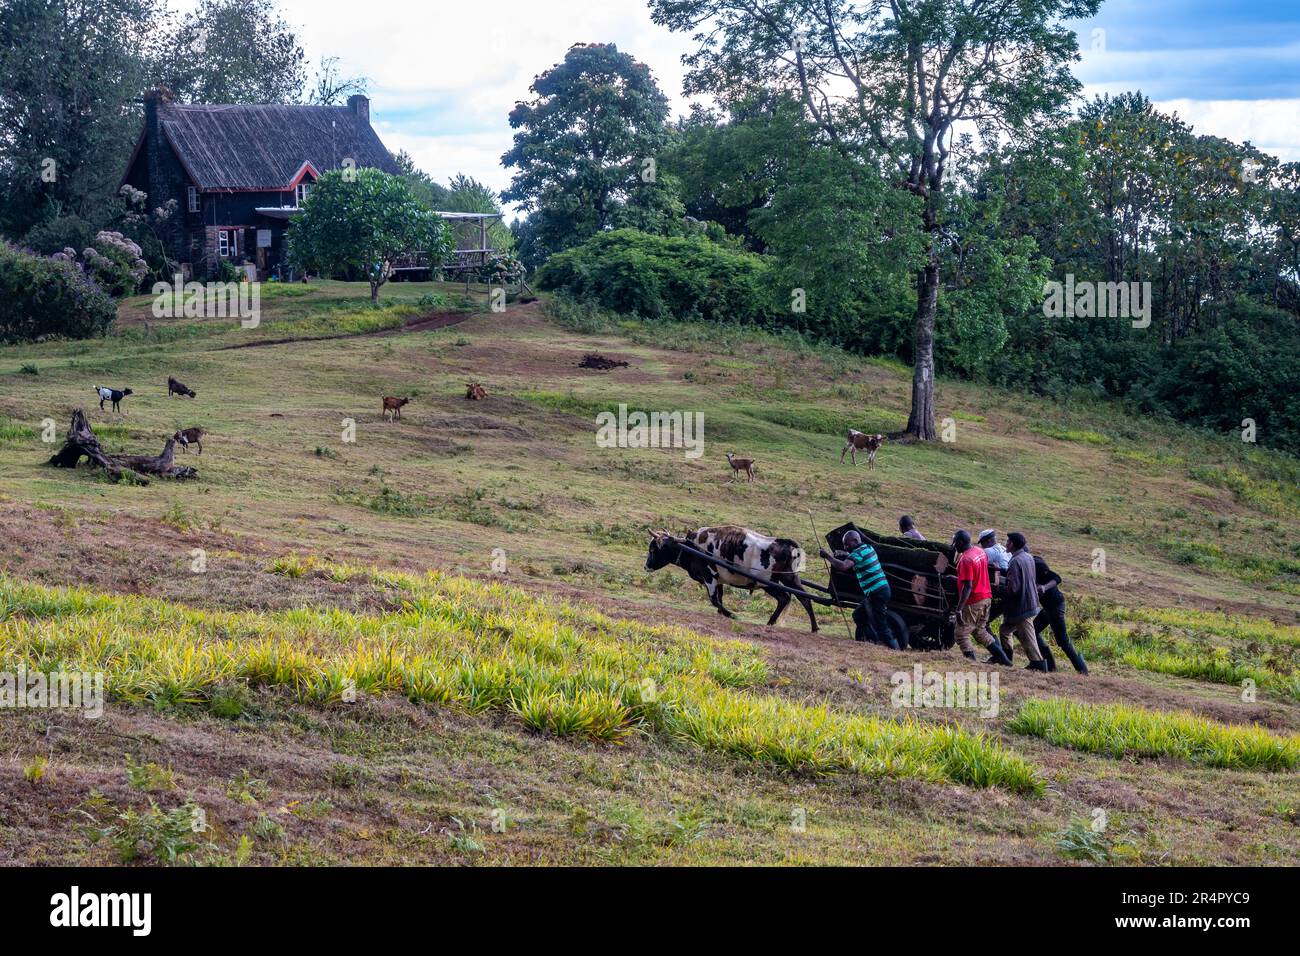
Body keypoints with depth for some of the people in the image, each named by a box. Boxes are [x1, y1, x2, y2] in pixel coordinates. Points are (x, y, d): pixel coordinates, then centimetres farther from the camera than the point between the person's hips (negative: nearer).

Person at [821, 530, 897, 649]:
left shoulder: (858, 552, -14)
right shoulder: (868, 548, 14)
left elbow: (843, 566, -29)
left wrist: (828, 556, -20)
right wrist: (846, 555, 12)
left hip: (876, 593, -10)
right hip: (883, 589, 10)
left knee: (879, 624, -8)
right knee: (858, 615, 18)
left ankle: (894, 648, -9)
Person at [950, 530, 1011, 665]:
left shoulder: (965, 560, -21)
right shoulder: (980, 551, 7)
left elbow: (967, 587, -25)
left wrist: (959, 609, -26)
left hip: (973, 602, -9)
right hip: (986, 598, 9)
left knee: (961, 634, -1)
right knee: (980, 631, 22)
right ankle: (1001, 657, 20)